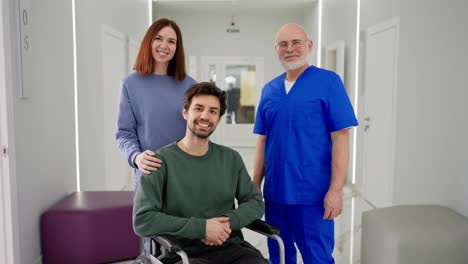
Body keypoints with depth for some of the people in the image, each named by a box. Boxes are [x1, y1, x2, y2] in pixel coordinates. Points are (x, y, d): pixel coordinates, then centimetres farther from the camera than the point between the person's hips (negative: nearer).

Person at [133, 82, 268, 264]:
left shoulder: (231, 159, 9)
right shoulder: (161, 160, -5)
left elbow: (255, 201, 10)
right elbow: (142, 220, -11)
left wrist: (229, 221, -9)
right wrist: (201, 227, -15)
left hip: (230, 247, 4)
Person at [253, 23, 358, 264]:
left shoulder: (328, 82, -5)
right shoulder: (269, 90, 9)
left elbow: (340, 138, -10)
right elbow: (262, 141, 12)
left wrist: (336, 190, -15)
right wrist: (255, 185, 9)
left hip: (313, 193, -5)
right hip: (274, 192, 5)